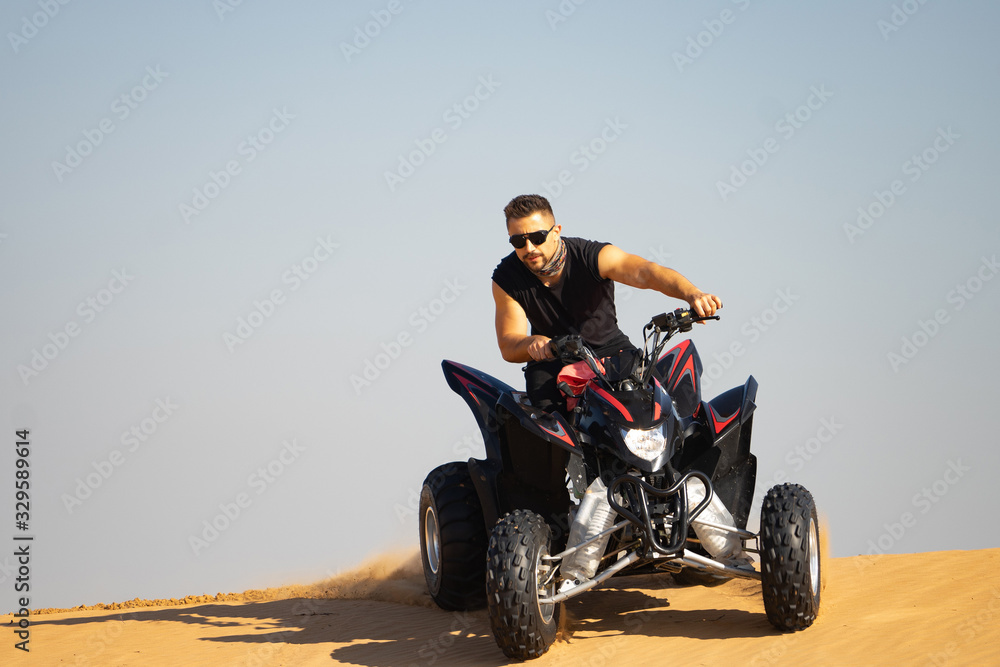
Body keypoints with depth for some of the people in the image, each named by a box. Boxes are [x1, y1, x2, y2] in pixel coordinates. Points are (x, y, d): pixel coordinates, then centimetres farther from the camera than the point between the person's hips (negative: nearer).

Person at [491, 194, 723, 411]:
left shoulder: (593, 256, -18)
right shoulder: (506, 278, -11)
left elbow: (644, 272, -36)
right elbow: (508, 346, -15)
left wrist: (691, 293, -56)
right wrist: (533, 344, -41)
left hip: (608, 345, 0)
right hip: (552, 358, 0)